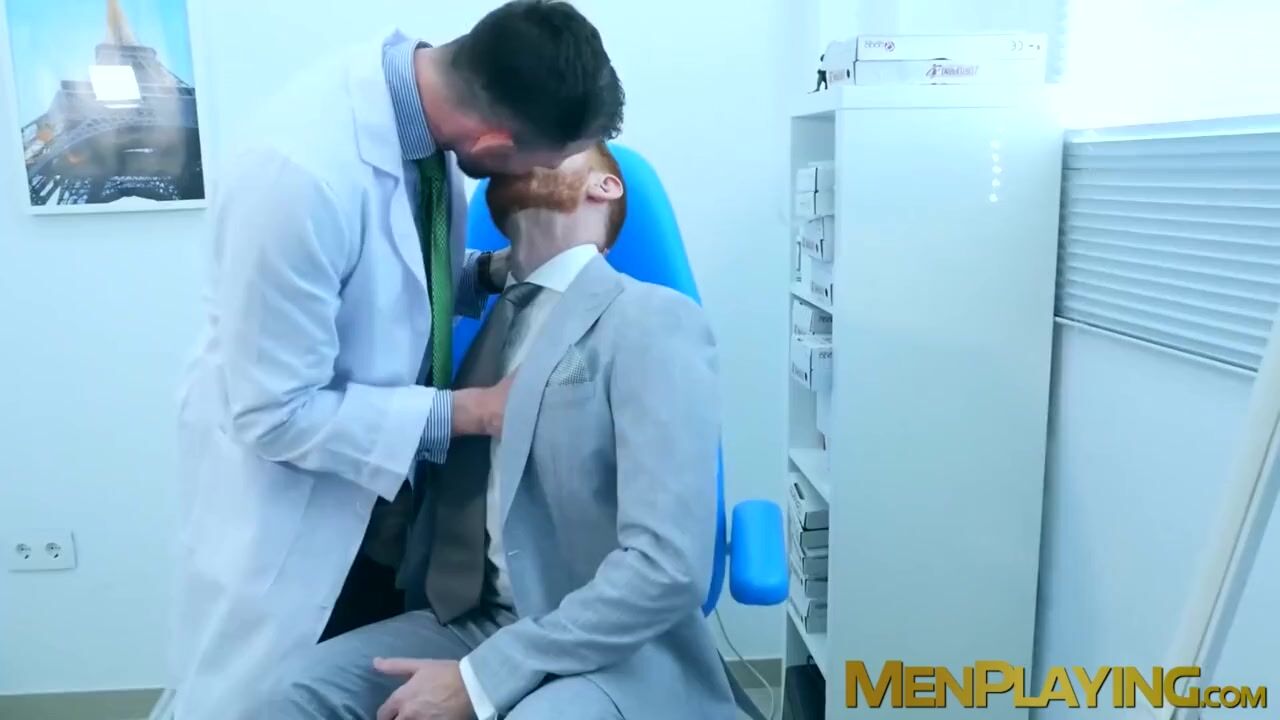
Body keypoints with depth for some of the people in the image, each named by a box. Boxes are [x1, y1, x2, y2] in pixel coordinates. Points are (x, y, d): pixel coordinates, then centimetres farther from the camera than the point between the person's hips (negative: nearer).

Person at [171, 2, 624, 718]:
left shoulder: (424, 93, -10)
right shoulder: (301, 174, -34)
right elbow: (274, 413, -25)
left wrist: (494, 271, -10)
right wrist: (468, 412, -21)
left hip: (389, 487, 7)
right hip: (287, 498, -6)